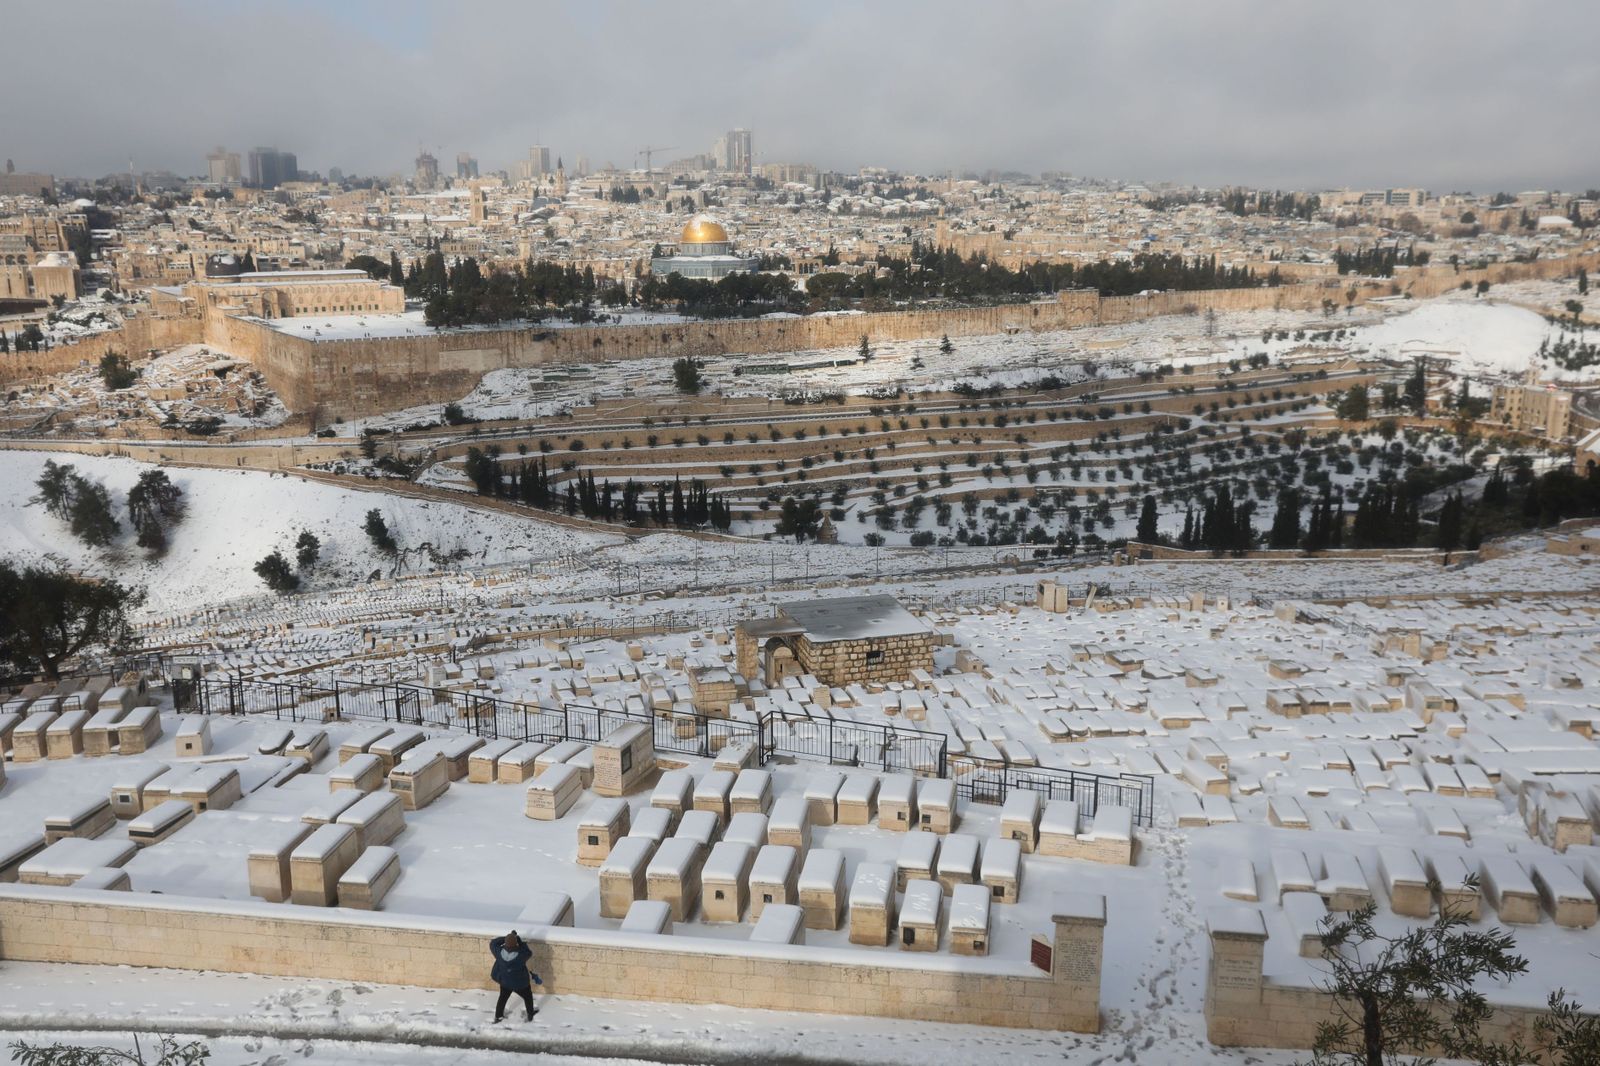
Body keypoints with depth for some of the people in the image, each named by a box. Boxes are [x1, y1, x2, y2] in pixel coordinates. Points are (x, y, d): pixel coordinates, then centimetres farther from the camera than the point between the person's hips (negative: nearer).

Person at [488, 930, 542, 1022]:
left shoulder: (499, 952, -27)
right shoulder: (521, 955, -35)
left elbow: (493, 943, -9)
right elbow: (529, 953, -13)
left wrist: (506, 938, -14)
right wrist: (520, 941, -17)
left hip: (505, 982, 3)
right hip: (520, 983, -3)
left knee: (503, 997, 30)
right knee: (528, 997, 26)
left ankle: (498, 1016, 47)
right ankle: (530, 1014, 45)